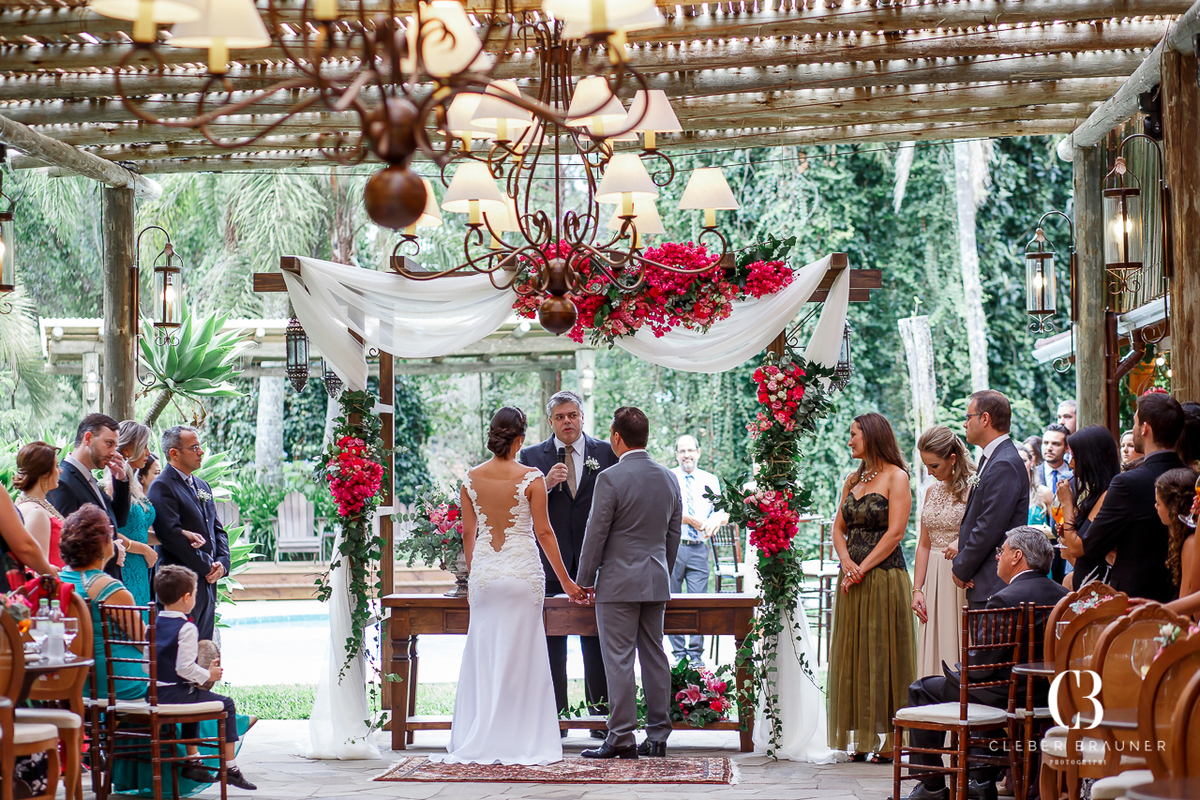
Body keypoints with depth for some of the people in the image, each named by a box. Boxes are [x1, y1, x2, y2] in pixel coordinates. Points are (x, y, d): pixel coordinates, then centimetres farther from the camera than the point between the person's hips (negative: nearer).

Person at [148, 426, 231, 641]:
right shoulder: (162, 487, -8)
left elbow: (218, 530, 21)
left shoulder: (202, 486, 20)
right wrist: (207, 566, -13)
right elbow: (171, 534, -17)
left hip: (208, 583, 8)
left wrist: (222, 562, 2)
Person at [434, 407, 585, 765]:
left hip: (484, 570, 3)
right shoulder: (531, 477, -9)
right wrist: (565, 580, 1)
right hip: (523, 569, -3)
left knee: (483, 655, 10)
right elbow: (543, 532, -6)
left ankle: (479, 741, 12)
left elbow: (468, 532, 8)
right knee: (520, 655, 3)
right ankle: (519, 742, 6)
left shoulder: (471, 478, 1)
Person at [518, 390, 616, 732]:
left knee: (597, 645, 2)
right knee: (551, 645, 3)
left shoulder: (606, 453, 6)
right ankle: (555, 717, 10)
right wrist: (546, 485, -15)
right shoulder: (532, 456, 7)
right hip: (550, 562, 1)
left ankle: (601, 715, 8)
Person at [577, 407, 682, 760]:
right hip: (656, 583, 7)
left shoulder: (611, 479, -13)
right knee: (654, 656, 10)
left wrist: (585, 581, 0)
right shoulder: (669, 478, 7)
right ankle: (658, 736, 13)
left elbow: (596, 534, -10)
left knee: (619, 661, -4)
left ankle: (621, 739, -3)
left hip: (619, 582, -6)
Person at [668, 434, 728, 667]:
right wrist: (692, 520, -15)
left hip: (699, 549, 2)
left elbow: (723, 511, 7)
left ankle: (696, 653, 4)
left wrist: (716, 521, -15)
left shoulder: (710, 480, 14)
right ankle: (678, 653, 10)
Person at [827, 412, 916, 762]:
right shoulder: (853, 480, 15)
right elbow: (839, 527, 12)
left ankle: (890, 739, 0)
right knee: (854, 655, 6)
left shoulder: (896, 477, -5)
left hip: (884, 577, -7)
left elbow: (894, 532, -12)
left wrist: (863, 568, -15)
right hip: (853, 578, 7)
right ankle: (862, 737, 11)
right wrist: (846, 562, -6)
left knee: (883, 654, -4)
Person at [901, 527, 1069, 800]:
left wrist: (956, 674, 3)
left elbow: (983, 667, -19)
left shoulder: (1005, 600, -22)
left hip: (1007, 697, -8)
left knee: (921, 690, 9)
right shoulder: (1063, 595, 2)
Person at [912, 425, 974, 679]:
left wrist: (963, 545, -27)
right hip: (934, 580, 6)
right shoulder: (932, 492, 14)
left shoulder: (973, 489, -8)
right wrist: (917, 589, 9)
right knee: (932, 653, 5)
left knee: (956, 650, -7)